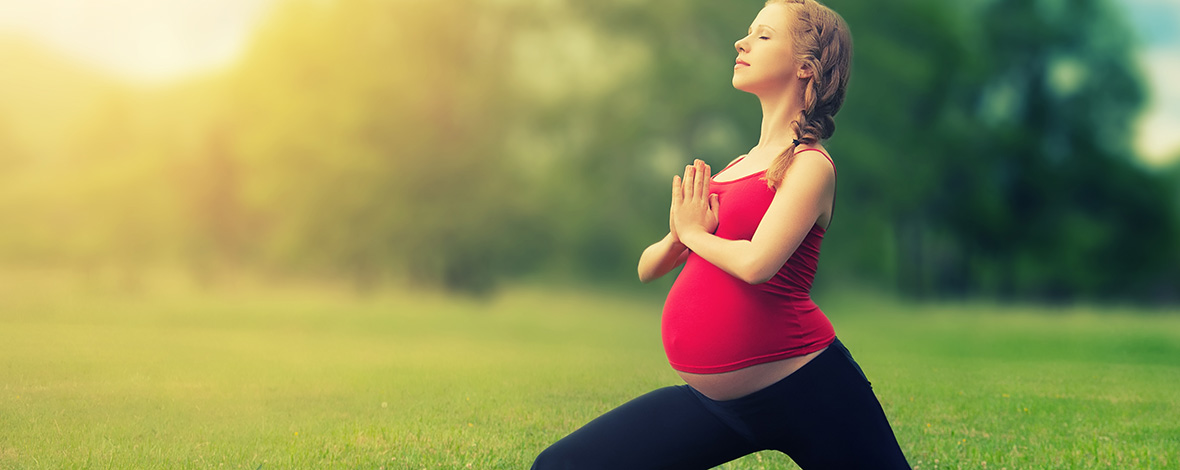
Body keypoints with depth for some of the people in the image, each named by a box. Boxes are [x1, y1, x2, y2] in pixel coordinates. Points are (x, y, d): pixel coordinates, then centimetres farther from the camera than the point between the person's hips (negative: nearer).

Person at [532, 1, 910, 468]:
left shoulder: (810, 164, -6)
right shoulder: (734, 168, 16)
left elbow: (757, 263, -23)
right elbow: (648, 269, 19)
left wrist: (695, 232, -3)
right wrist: (677, 236, -4)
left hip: (802, 387, -7)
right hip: (714, 401, 7)